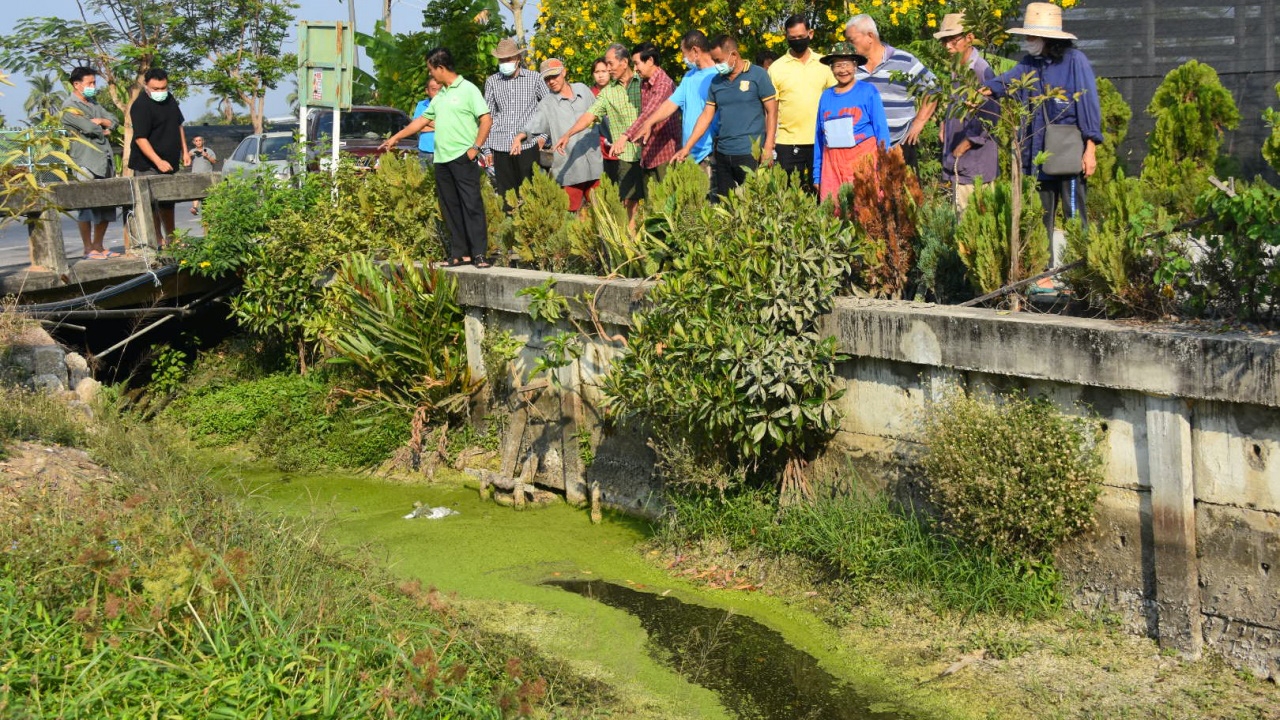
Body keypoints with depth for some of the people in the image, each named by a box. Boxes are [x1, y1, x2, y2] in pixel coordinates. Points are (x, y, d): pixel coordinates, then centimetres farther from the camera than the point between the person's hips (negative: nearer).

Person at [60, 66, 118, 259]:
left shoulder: (94, 105, 20)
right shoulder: (70, 107, -5)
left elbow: (113, 123, 14)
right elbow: (90, 129, -16)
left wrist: (101, 121, -6)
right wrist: (105, 131, 3)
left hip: (104, 162, 8)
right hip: (86, 164, -8)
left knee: (107, 207, 8)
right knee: (88, 207, -6)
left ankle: (98, 246, 16)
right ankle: (88, 249, -1)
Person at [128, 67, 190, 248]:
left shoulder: (170, 99, 8)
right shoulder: (141, 106, -17)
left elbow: (178, 125, 22)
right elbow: (140, 138, -24)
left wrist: (184, 151, 17)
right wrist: (158, 161, -31)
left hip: (169, 163, 8)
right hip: (148, 165, -8)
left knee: (168, 202, 17)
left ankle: (171, 237, 28)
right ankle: (158, 241, -4)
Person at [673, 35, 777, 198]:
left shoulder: (758, 75, -4)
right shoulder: (716, 82, 10)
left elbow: (771, 112, -4)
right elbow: (706, 116, 13)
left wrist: (768, 148, -12)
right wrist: (687, 147, 7)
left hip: (750, 154, -5)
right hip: (722, 154, 5)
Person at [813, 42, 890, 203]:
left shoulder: (868, 91, 4)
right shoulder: (826, 96, 12)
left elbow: (882, 130, 2)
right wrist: (817, 174, 13)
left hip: (863, 159, -3)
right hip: (833, 164, 3)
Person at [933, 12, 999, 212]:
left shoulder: (980, 71, -15)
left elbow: (989, 116, -19)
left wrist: (964, 145, -14)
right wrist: (944, 125, 10)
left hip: (975, 160, -9)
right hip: (957, 161, 9)